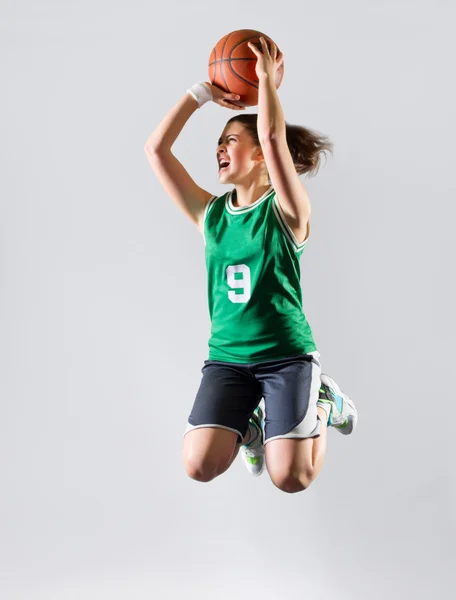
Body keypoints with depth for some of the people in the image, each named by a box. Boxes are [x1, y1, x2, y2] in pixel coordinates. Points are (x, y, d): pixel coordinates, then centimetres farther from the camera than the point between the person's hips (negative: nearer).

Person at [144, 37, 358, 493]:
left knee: (291, 478, -16)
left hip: (287, 353, -3)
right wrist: (202, 93, 3)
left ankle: (323, 405, 15)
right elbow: (156, 148, 2)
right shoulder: (209, 213, 7)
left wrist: (267, 77, -14)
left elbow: (273, 136, -22)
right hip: (226, 357, 4)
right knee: (199, 466, -18)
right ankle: (248, 422, 15)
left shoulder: (287, 209, -5)